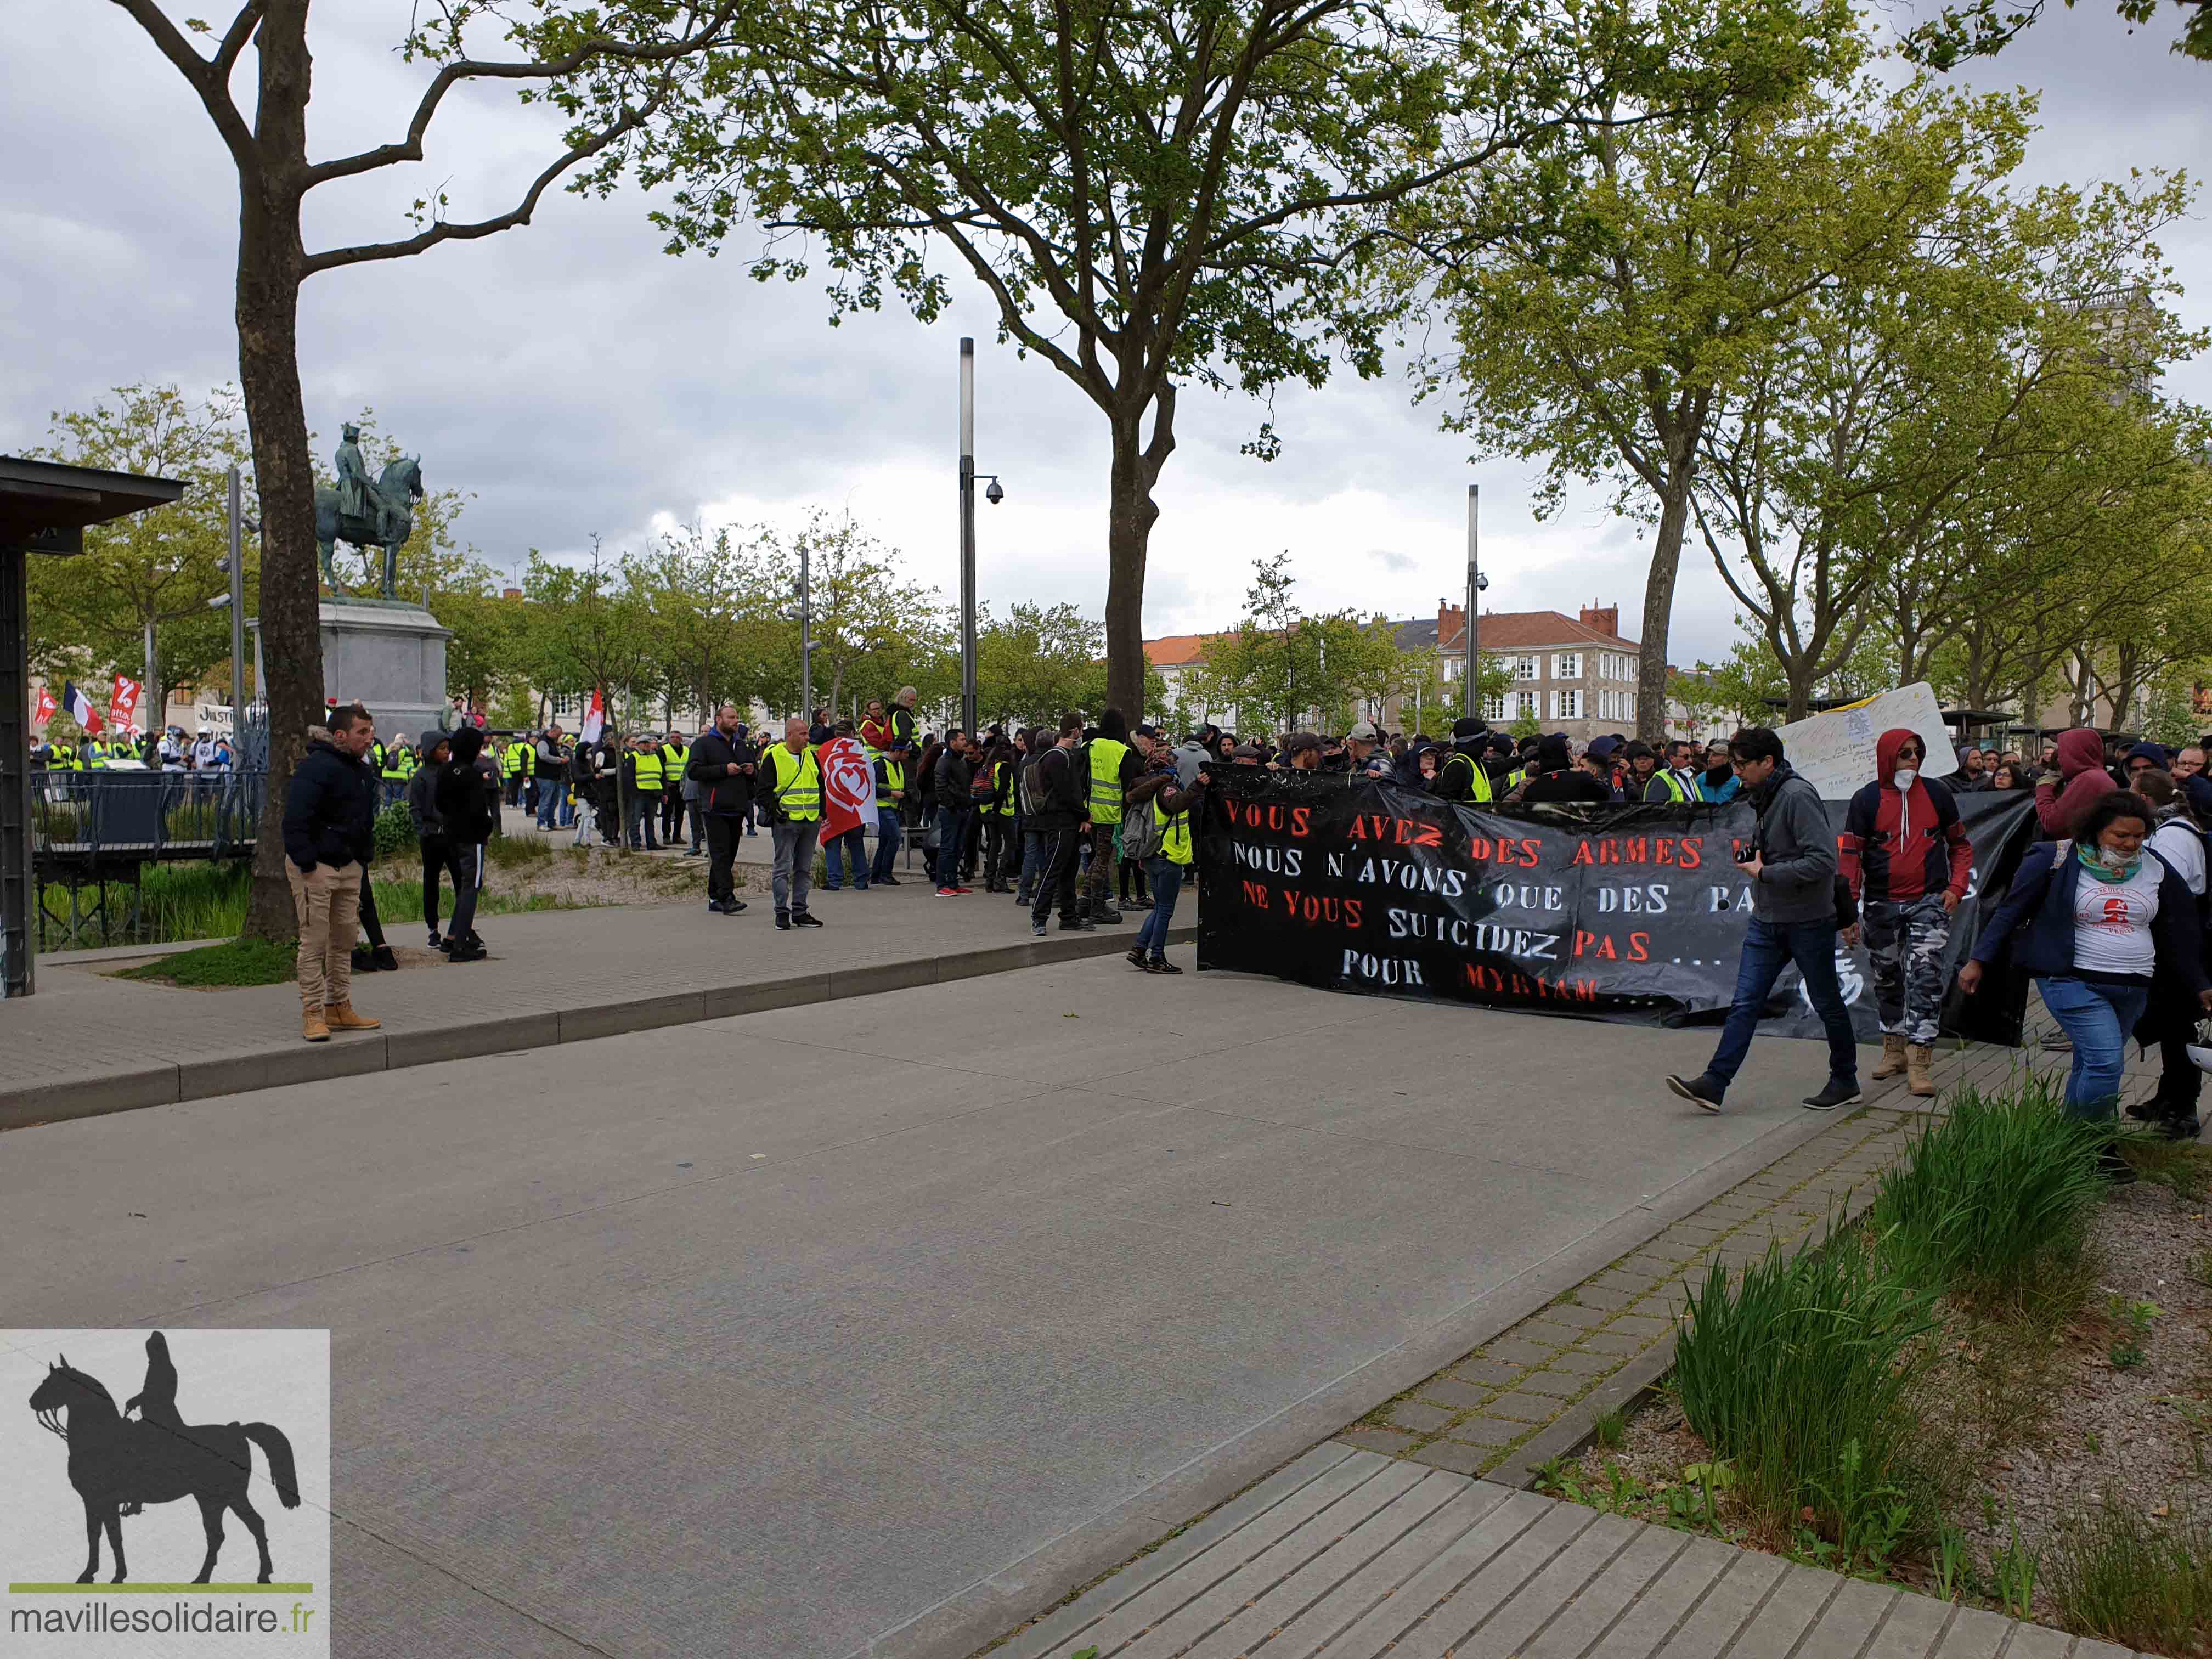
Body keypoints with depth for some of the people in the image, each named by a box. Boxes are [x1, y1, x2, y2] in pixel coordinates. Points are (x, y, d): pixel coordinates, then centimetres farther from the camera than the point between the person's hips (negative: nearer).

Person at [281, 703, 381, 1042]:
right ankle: (313, 1014, 1)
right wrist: (307, 865, -22)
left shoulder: (361, 772, 12)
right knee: (315, 942, -5)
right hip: (315, 867, -9)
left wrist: (363, 860, 15)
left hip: (348, 866, 9)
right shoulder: (316, 767, -16)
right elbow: (295, 820, -20)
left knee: (345, 939, 13)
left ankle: (339, 1008, 22)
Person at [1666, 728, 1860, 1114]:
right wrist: (1754, 861, 6)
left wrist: (1765, 873, -19)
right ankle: (1714, 1083, -4)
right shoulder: (1764, 798, 10)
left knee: (1827, 1004, 9)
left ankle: (1845, 1080, 26)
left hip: (1808, 921, -8)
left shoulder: (1798, 795, -18)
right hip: (1767, 921, 8)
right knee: (1745, 1003, 0)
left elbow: (1823, 861, -25)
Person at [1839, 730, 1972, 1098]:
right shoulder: (1866, 800, -1)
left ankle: (1918, 1061, -10)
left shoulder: (1936, 793, 3)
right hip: (1881, 906, 1)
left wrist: (1956, 887, -2)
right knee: (1887, 979, 12)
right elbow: (1849, 855, -2)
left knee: (1925, 978, -10)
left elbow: (1960, 845, 12)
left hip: (1928, 903, -1)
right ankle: (1894, 1048, 28)